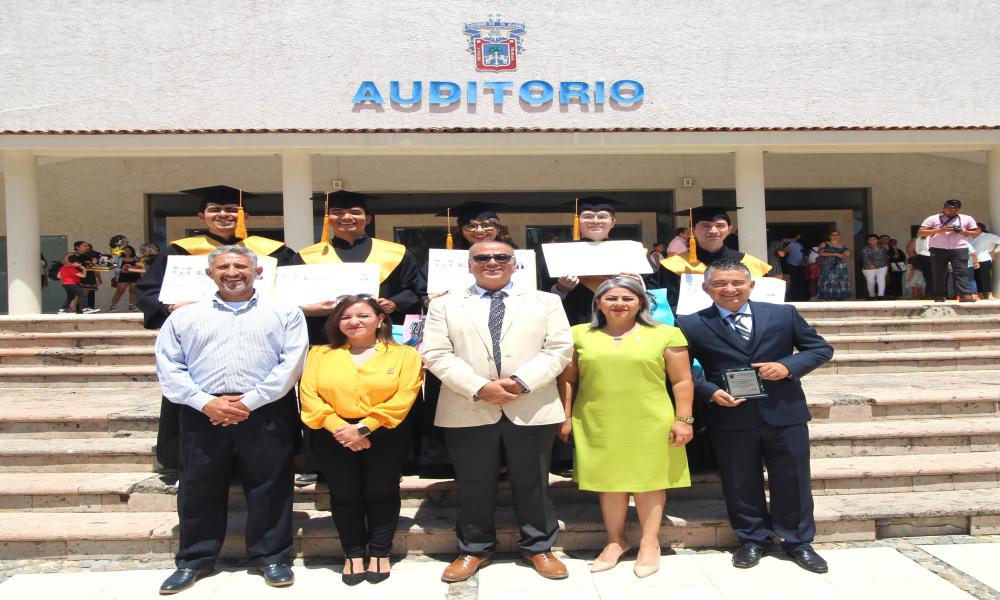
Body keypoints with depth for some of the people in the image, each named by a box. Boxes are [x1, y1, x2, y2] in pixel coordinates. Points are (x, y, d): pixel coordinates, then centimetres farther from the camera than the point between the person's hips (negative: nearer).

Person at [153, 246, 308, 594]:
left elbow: (292, 361, -4)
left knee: (269, 488, 4)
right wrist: (205, 402, -9)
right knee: (198, 489, 9)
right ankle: (195, 560, 26)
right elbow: (169, 367, 5)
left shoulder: (284, 313, 6)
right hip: (203, 415, 2)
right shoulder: (184, 317, 12)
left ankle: (272, 557, 19)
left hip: (266, 413, -2)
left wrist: (250, 401, -11)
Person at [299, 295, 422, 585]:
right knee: (344, 495, 7)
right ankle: (354, 554, 25)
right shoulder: (320, 354, 8)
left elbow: (403, 397, -10)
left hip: (383, 436, -2)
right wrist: (338, 427, -15)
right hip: (333, 437, 2)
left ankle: (380, 553, 23)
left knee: (381, 493, 5)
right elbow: (309, 395, -2)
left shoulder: (404, 354, 0)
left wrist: (363, 428, -17)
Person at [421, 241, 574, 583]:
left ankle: (538, 547, 28)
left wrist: (521, 382, -14)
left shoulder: (545, 302, 10)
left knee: (532, 483, 11)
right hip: (468, 411, 0)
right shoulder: (445, 306, 8)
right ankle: (474, 549, 28)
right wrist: (480, 388, -14)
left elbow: (560, 349, 0)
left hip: (532, 409, 0)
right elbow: (436, 354, -2)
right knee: (473, 486, 10)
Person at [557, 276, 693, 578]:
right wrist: (565, 417, 3)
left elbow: (682, 381, 1)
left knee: (648, 480, 7)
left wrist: (683, 419, -5)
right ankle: (616, 540, 24)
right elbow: (567, 379, 7)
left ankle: (650, 543, 19)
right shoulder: (580, 335, 4)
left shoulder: (666, 334, 1)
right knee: (608, 481, 10)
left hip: (650, 424, -1)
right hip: (597, 425, 2)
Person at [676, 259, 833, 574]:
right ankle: (751, 540, 32)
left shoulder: (784, 314, 2)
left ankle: (798, 542, 31)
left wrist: (788, 366, -10)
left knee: (793, 480, 11)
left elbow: (821, 348, 7)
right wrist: (710, 392, -15)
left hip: (785, 413, 1)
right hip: (730, 416, -1)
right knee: (741, 484, 10)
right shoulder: (692, 325, -3)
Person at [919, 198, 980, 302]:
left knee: (961, 272, -10)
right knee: (938, 273, 0)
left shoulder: (966, 219, 12)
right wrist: (939, 230, -13)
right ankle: (939, 297, 6)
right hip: (938, 250, 0)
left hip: (959, 249, 0)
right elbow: (920, 232, -2)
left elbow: (976, 232, 14)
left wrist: (963, 232, -7)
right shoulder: (933, 219, 5)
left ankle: (965, 295, -18)